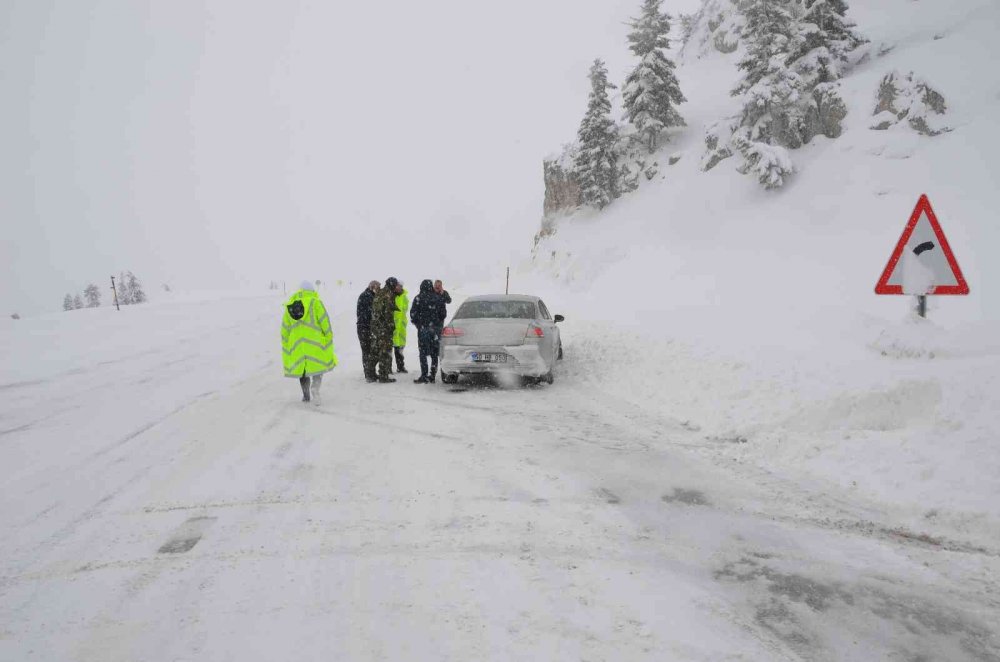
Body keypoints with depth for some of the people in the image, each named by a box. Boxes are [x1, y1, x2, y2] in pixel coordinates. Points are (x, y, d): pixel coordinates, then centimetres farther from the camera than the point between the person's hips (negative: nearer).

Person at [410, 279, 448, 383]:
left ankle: (424, 376, -3)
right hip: (436, 328, 3)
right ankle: (432, 376, 11)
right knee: (434, 354, 9)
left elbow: (413, 313, -7)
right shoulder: (439, 298, 4)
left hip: (423, 328, -3)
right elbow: (443, 314, 6)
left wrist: (416, 323, 10)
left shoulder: (419, 298, -6)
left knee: (423, 353, 1)